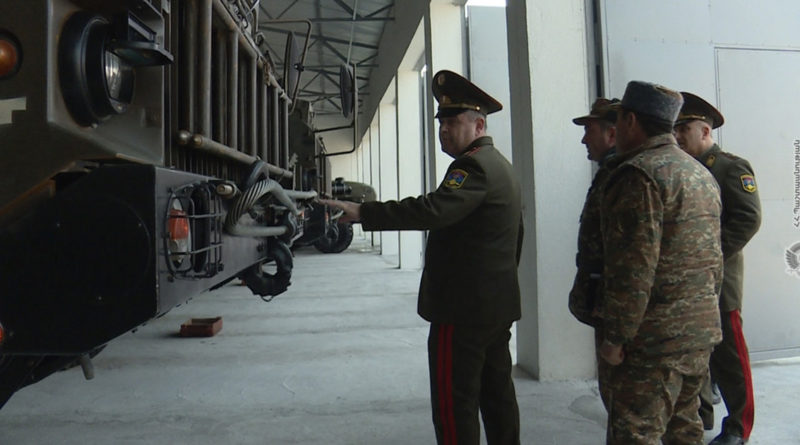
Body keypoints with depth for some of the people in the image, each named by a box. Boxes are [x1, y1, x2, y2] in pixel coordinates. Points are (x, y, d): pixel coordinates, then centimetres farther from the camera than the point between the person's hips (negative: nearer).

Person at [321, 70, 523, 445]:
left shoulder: (474, 164, -15)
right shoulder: (501, 166, 18)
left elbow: (433, 209, -32)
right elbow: (515, 241, 22)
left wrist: (362, 212, -34)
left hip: (463, 308, -11)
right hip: (499, 305, 11)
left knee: (454, 403, -2)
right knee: (497, 393, 18)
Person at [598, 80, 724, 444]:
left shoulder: (639, 173, -15)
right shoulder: (701, 173, 15)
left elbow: (634, 266, -22)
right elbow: (713, 258, 19)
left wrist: (615, 337, -17)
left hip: (655, 337, -10)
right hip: (703, 329, 10)